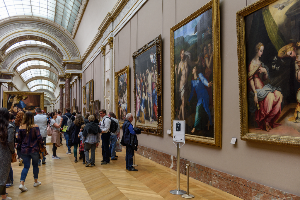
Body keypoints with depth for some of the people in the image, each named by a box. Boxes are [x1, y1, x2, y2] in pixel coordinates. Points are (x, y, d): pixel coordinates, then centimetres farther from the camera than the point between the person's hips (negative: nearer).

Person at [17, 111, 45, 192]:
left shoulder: (21, 127, -3)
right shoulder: (35, 126, -11)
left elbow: (19, 139, 2)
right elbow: (39, 138, -14)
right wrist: (42, 144, 2)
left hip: (24, 150, 2)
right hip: (34, 149, -2)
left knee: (26, 166, 8)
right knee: (35, 165, 15)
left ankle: (22, 183, -7)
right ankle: (36, 182, 29)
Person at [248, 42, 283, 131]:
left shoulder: (260, 63, 16)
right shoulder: (252, 64, -9)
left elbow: (265, 78, 18)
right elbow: (250, 80, -14)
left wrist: (265, 71, -5)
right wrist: (255, 94, -21)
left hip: (263, 87, 8)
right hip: (256, 89, -8)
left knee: (279, 95, -12)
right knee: (270, 96, -28)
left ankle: (270, 119, -4)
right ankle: (264, 120, -13)